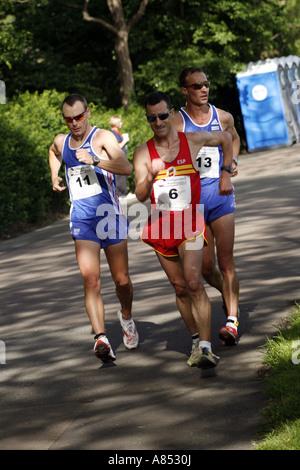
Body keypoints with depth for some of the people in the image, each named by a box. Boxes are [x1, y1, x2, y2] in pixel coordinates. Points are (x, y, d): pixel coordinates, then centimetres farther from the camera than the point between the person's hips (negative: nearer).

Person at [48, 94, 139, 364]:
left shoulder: (102, 137, -6)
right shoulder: (61, 142, 11)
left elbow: (126, 168, -21)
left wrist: (94, 161, -32)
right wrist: (55, 177, 23)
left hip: (109, 216, -3)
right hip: (81, 221, 3)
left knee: (122, 281, 6)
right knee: (91, 281, -14)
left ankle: (127, 318, 37)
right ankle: (101, 339, -23)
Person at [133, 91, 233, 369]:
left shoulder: (193, 140, -1)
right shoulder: (142, 153, -2)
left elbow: (226, 138, 20)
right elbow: (140, 196, -12)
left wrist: (226, 174, 15)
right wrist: (151, 176, -32)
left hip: (189, 225, -2)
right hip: (161, 228, 2)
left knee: (193, 283, -18)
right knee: (180, 287, 9)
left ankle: (206, 348, -24)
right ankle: (196, 341, 24)